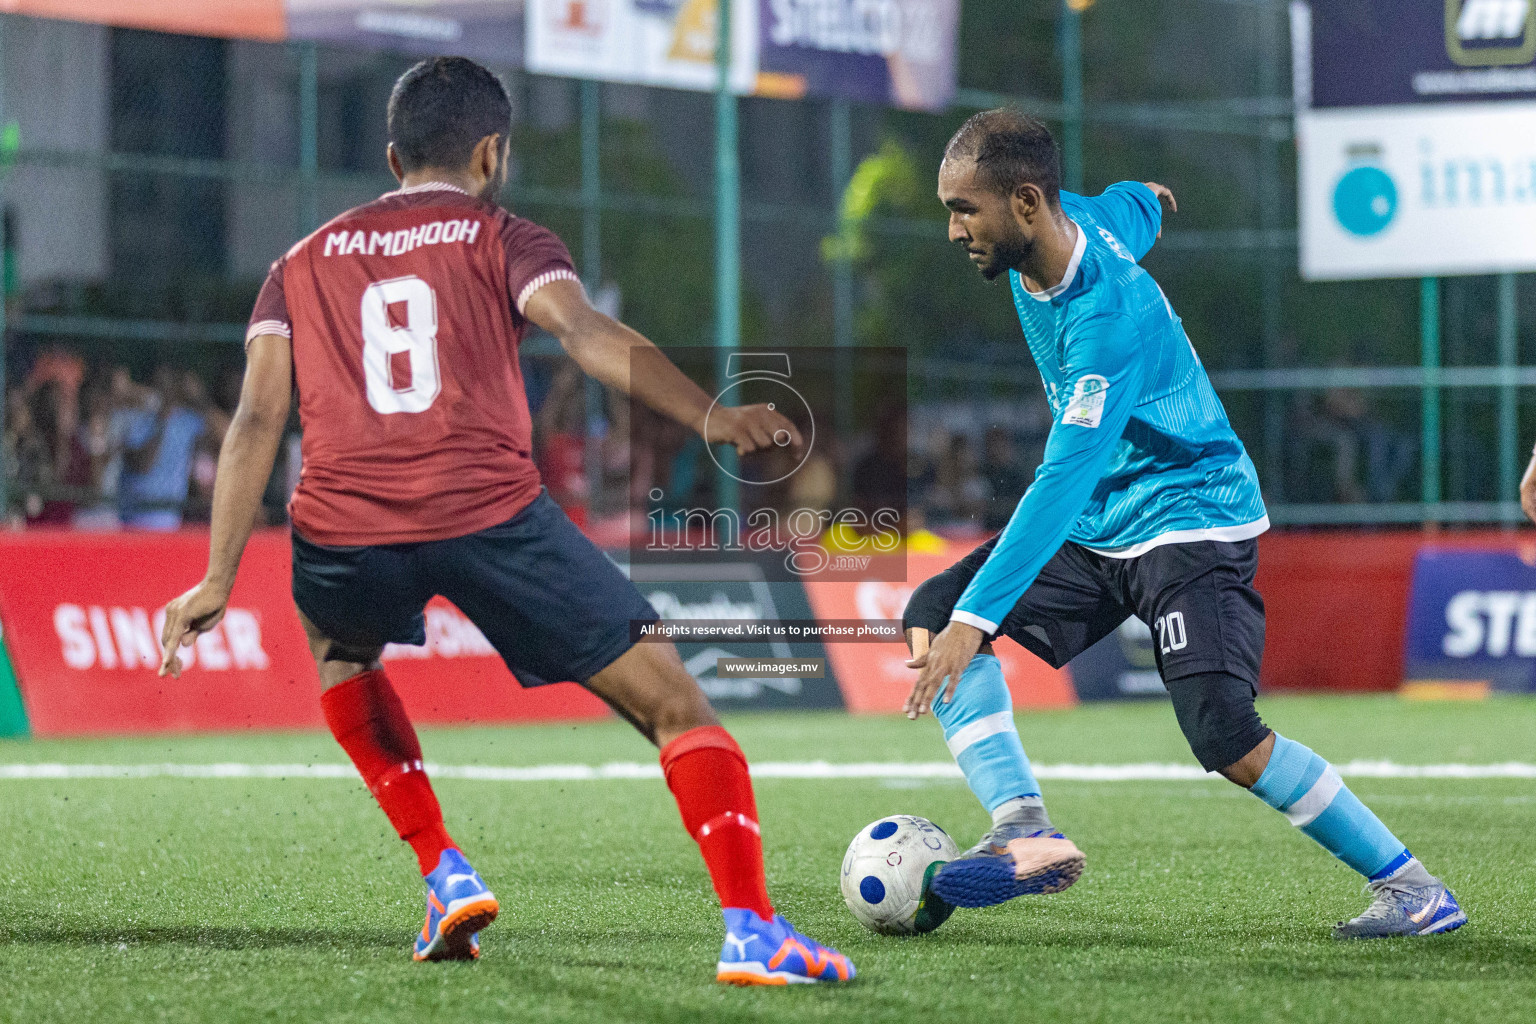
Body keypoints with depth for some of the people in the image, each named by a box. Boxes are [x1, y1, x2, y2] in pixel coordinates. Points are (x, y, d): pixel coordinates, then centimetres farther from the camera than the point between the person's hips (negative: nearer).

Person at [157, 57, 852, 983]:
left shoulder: (303, 265, 25)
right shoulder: (506, 241, 17)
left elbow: (258, 417, 13)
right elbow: (588, 333, -4)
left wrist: (220, 577, 9)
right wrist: (710, 417, -16)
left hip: (344, 528, 3)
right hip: (495, 515, -3)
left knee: (341, 651, 38)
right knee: (676, 706, 5)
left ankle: (445, 874, 25)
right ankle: (752, 931, -12)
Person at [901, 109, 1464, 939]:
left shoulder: (1108, 317, -31)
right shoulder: (1086, 219, -5)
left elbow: (1063, 481, -36)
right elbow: (1137, 204, 19)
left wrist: (975, 620, -41)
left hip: (1190, 518, -9)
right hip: (1096, 525, 9)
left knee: (1223, 735, -23)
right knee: (930, 613, -9)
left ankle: (1412, 889, -8)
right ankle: (1025, 830, -22)